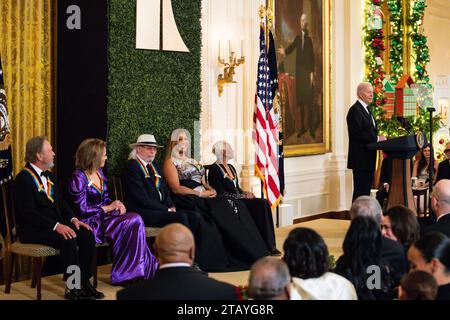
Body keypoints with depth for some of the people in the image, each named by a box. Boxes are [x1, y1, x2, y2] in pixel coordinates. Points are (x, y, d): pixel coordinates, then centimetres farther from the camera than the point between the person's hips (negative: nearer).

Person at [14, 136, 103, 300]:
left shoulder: (49, 176, 17)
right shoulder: (23, 178, -12)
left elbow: (61, 202, 17)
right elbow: (29, 213, -20)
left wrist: (73, 219, -2)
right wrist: (56, 226, -27)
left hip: (56, 224, 8)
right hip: (33, 230, -8)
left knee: (87, 235, -13)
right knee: (68, 240, -31)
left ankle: (85, 283, -8)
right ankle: (72, 288, -21)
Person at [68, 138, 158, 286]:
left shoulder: (99, 172, 14)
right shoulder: (78, 178, -11)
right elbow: (81, 209, -16)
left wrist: (117, 205, -2)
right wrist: (108, 208, -11)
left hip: (103, 217, 8)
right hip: (91, 223, -8)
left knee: (136, 219, -19)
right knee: (132, 223, -23)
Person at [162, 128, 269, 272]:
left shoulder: (192, 161, 27)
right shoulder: (170, 162, 2)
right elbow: (176, 188, -9)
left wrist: (210, 189, 0)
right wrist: (201, 194, -14)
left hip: (205, 194, 7)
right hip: (189, 200, -7)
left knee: (236, 206, -16)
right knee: (222, 209, -28)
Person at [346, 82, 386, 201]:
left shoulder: (366, 110, 18)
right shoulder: (355, 110, -13)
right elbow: (357, 134, -21)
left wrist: (379, 138, 5)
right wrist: (377, 139, -18)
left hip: (368, 159, 10)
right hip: (361, 159, -10)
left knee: (366, 190, 11)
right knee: (360, 191, -7)